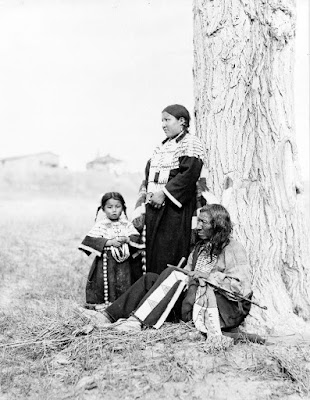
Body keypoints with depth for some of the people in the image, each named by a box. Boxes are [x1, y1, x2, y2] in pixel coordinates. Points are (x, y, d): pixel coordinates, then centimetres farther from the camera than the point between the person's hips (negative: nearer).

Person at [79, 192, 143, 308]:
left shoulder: (127, 225, 8)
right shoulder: (101, 225, -1)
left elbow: (136, 238, 2)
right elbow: (91, 241, -12)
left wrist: (127, 239, -18)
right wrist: (110, 242, -18)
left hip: (123, 261, 2)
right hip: (105, 260, -2)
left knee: (123, 284, 1)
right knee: (103, 282, -1)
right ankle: (98, 303, 13)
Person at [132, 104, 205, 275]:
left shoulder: (190, 143, -4)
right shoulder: (161, 147, 20)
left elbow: (189, 173, -17)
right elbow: (148, 175, 18)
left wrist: (164, 193, -19)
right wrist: (145, 195, 3)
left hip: (174, 209, -8)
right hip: (154, 205, 8)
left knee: (170, 252, -7)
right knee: (153, 253, 8)